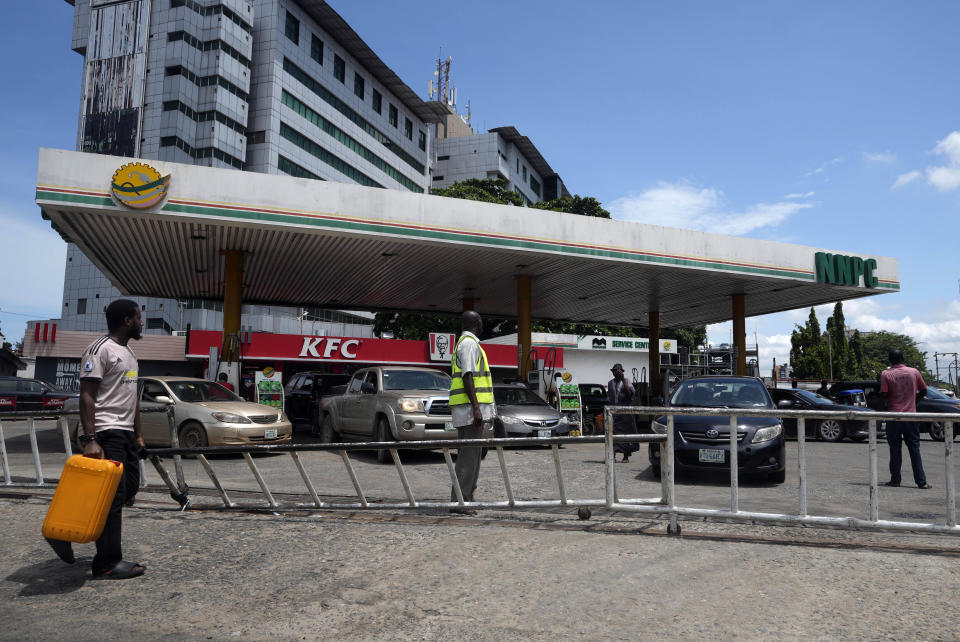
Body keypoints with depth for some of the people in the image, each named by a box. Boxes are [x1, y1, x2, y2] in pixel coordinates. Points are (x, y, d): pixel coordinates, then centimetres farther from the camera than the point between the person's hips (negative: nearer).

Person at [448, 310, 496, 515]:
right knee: (469, 456, -8)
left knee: (468, 455, 13)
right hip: (470, 407, -11)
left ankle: (466, 498, 19)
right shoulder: (470, 343, -10)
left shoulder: (463, 343, 22)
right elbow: (467, 376, -19)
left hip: (466, 411, 11)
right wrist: (476, 407, -23)